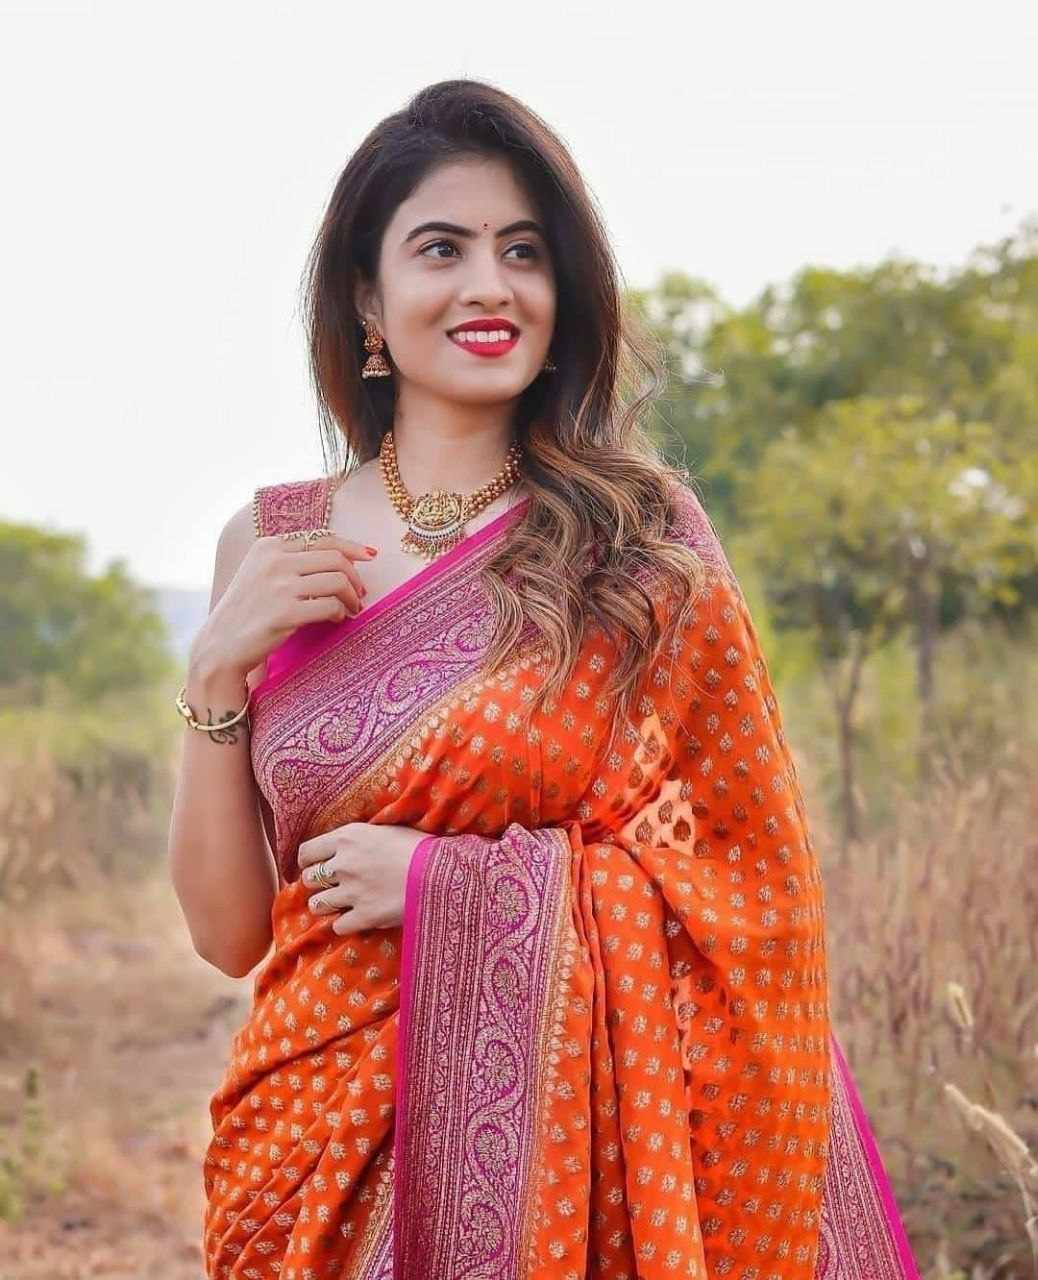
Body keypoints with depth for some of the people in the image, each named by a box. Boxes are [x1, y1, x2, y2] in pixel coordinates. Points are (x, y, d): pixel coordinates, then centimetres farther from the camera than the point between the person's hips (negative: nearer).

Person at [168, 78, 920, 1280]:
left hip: (581, 1132, -2)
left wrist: (456, 886, -14)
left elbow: (755, 886, -5)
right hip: (327, 1136, 2)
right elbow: (230, 929, 1)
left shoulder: (637, 539, -5)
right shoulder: (270, 546, 1)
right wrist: (216, 672, -11)